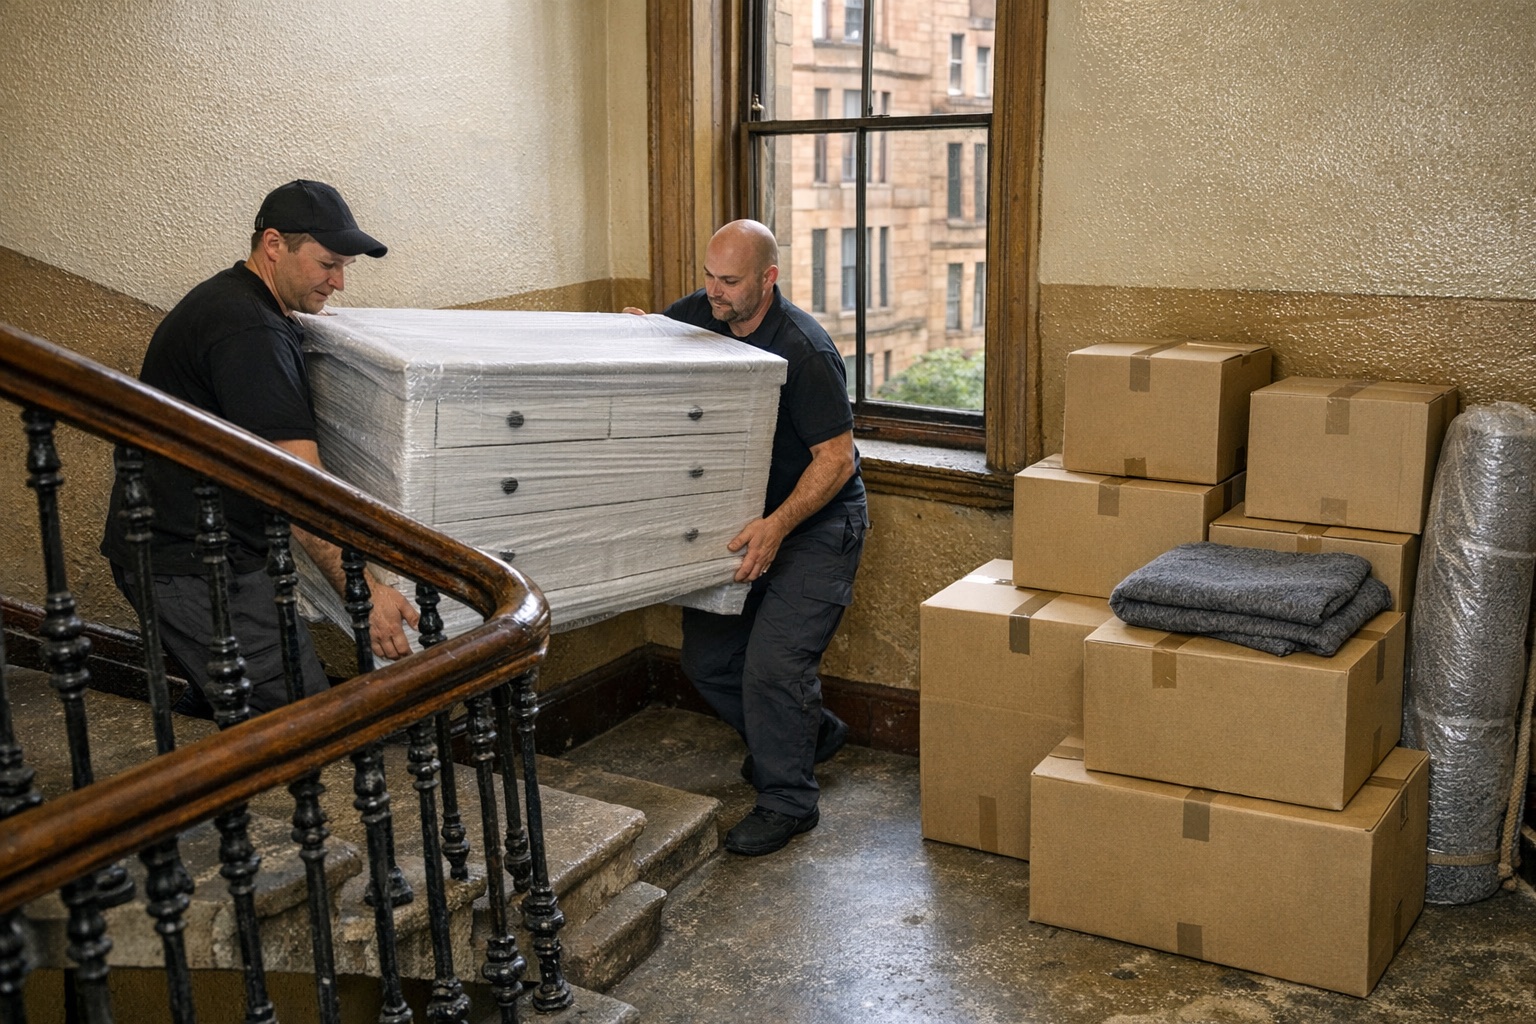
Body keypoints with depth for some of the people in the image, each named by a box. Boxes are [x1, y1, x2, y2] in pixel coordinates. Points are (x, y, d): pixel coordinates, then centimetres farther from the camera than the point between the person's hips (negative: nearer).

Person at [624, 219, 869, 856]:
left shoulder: (804, 350, -24)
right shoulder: (698, 315, -4)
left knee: (771, 664, -16)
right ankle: (811, 731, 31)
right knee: (706, 659, 8)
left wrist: (777, 526, -34)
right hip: (743, 518, 8)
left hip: (816, 522, -7)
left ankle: (787, 801, 5)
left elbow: (837, 457, -24)